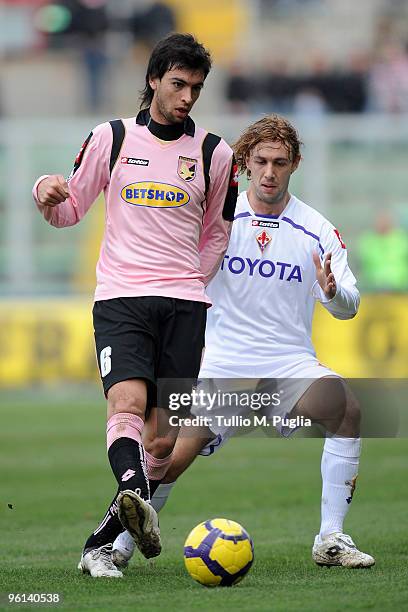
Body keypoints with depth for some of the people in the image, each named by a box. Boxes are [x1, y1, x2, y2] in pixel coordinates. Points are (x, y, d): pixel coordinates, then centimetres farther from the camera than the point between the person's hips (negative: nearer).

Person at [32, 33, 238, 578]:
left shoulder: (215, 154, 9)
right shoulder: (112, 138, 7)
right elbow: (71, 210, 13)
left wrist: (187, 285, 11)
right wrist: (48, 196, -8)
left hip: (184, 306, 2)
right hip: (119, 299, -2)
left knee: (167, 436, -3)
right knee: (127, 401, -27)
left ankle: (102, 543, 7)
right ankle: (137, 497, -50)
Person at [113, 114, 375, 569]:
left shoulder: (316, 229, 1)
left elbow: (348, 308, 0)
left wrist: (333, 292, -23)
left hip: (290, 362, 0)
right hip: (223, 363, 0)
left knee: (347, 408, -28)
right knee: (173, 454, -14)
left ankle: (330, 539, -20)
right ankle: (122, 542, 11)